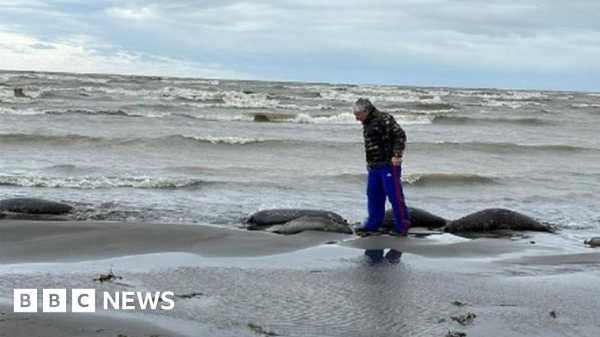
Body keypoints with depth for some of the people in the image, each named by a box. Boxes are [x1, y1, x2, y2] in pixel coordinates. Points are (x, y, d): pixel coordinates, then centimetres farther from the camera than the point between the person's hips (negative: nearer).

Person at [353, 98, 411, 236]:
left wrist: (397, 155, -22)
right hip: (374, 167, 9)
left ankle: (402, 226, 2)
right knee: (373, 195, 11)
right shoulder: (367, 124, 17)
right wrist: (369, 163, 23)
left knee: (395, 195, -5)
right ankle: (372, 225, 19)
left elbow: (400, 135, -17)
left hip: (389, 164, -9)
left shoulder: (384, 119, -12)